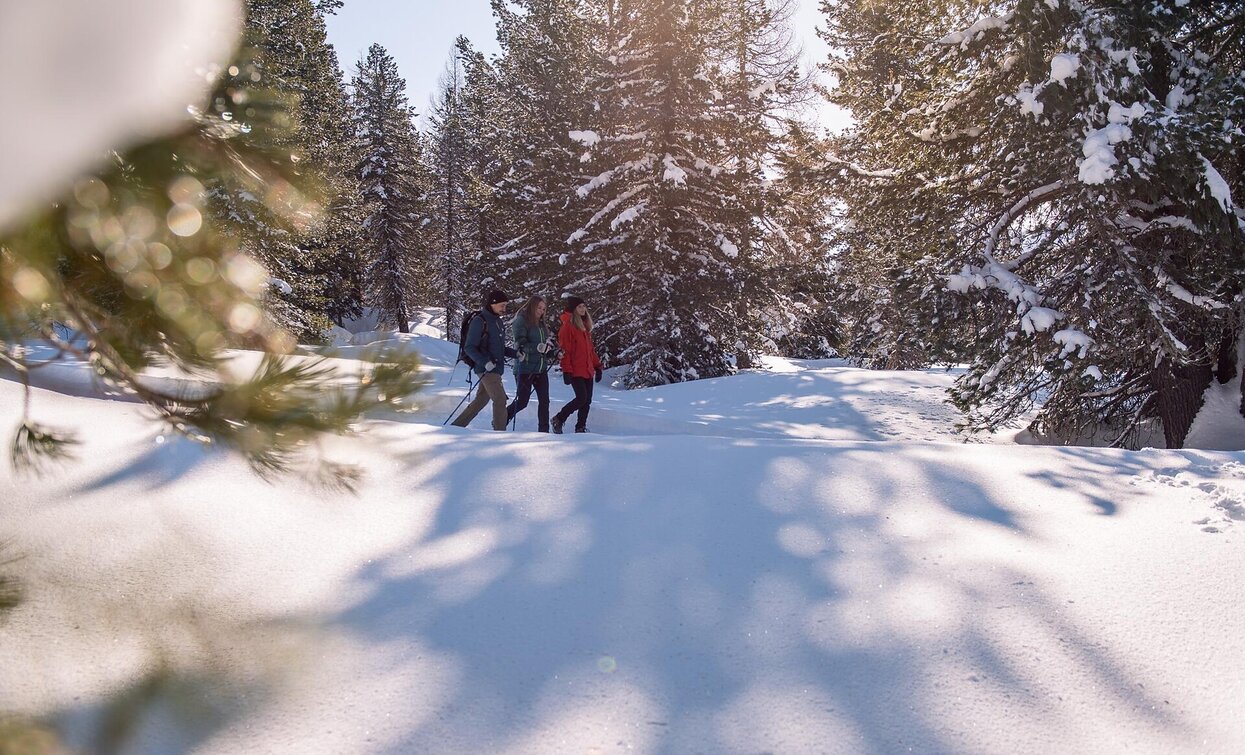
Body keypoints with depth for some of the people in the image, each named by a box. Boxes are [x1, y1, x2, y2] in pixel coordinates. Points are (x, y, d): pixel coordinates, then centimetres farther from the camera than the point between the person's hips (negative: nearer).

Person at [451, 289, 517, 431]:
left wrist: (516, 353, 7)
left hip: (496, 368, 8)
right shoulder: (479, 321, -11)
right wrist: (485, 362, -25)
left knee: (481, 400, 12)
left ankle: (456, 426, 22)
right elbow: (469, 348, -13)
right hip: (487, 369, -8)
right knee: (500, 399, -12)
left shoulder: (498, 321, 15)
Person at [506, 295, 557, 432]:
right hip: (525, 368, -7)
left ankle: (544, 431, 6)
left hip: (541, 369, 7)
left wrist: (554, 352, 2)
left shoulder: (542, 325, 16)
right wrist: (539, 347, -30)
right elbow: (521, 344, -18)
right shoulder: (521, 322, -6)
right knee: (522, 402, -3)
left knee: (544, 400, 1)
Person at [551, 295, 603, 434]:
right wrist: (567, 370, -17)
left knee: (587, 400, 5)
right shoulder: (568, 326, -8)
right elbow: (565, 350, -12)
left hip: (587, 370, 8)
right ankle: (558, 420, 3)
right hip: (576, 371, -8)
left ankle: (581, 427, 13)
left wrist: (597, 366, 17)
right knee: (582, 398, -14)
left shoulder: (585, 326, 18)